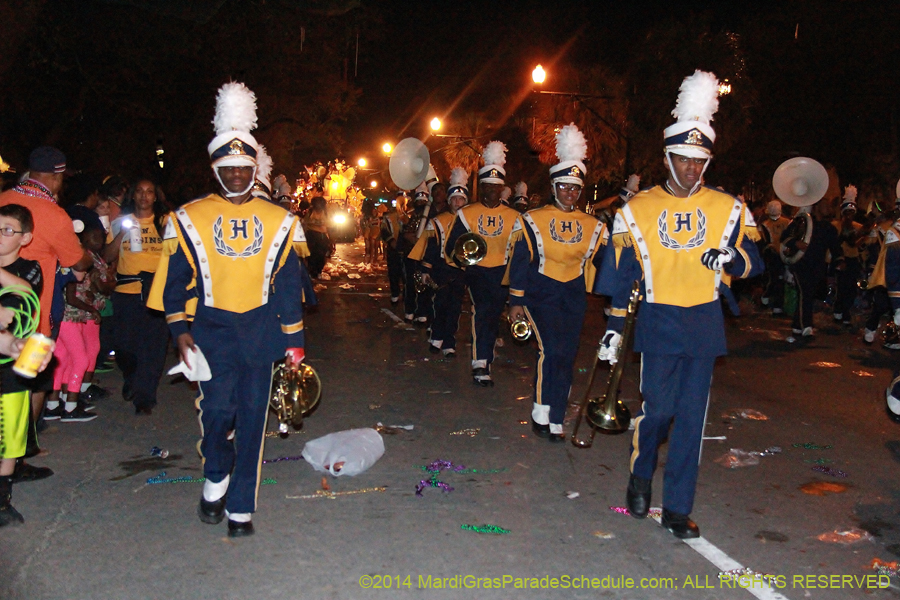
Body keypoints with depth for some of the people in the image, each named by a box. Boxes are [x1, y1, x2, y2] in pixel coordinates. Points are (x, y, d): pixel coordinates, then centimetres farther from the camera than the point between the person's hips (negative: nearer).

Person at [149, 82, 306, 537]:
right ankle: (215, 479, 22)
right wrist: (180, 330, -2)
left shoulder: (278, 221, 5)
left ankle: (241, 508, 15)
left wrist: (294, 339, 5)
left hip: (260, 329, 1)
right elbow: (175, 279, 5)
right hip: (212, 329, -1)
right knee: (218, 408, -10)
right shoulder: (190, 219, 2)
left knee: (251, 418, 3)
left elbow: (289, 283, 7)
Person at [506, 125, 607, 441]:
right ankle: (541, 413, -3)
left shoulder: (593, 226, 8)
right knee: (552, 349, -18)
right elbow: (519, 262, -1)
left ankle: (555, 421, 14)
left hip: (575, 297, 4)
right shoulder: (532, 221, -2)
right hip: (541, 293, -4)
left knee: (567, 356, 3)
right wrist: (516, 302, -4)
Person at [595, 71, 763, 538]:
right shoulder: (638, 209, 1)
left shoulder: (727, 208, 5)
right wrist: (613, 327, 1)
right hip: (658, 323, -2)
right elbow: (621, 273, 3)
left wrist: (731, 258, -15)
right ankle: (640, 478, 30)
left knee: (692, 416, 4)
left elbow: (753, 262, 8)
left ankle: (677, 508, 14)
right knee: (656, 409, 0)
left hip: (705, 325, 2)